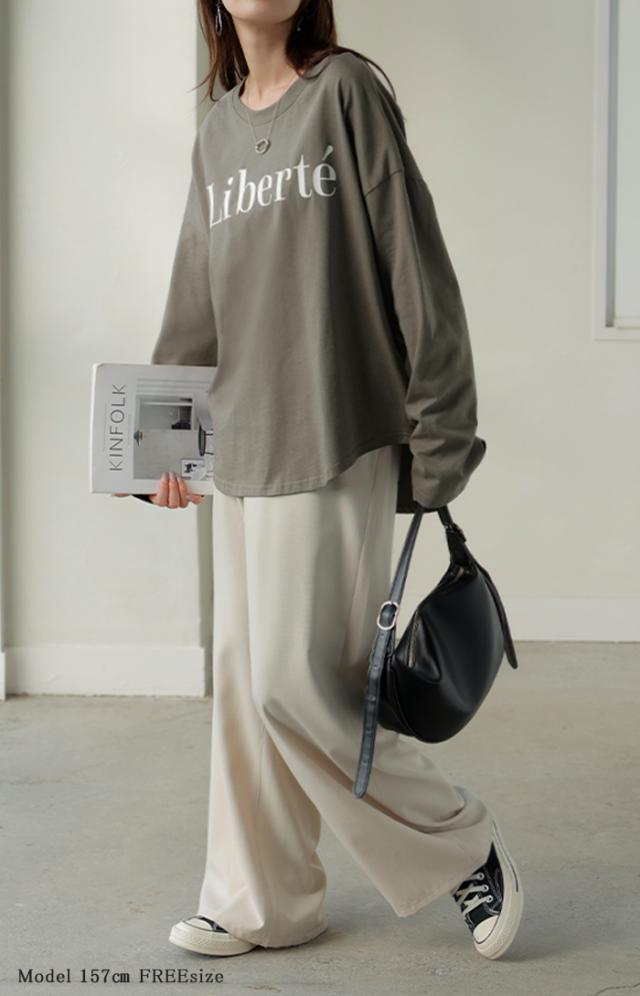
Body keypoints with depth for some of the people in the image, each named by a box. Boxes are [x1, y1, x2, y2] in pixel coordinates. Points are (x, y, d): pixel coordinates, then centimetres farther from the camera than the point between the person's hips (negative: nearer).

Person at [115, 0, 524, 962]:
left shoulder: (348, 90, -4)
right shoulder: (217, 131, 15)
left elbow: (417, 270, -8)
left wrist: (439, 438, -10)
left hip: (334, 447, -7)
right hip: (241, 450, 7)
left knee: (298, 684, -7)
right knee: (242, 677, 9)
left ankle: (467, 849, 14)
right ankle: (263, 900, 24)